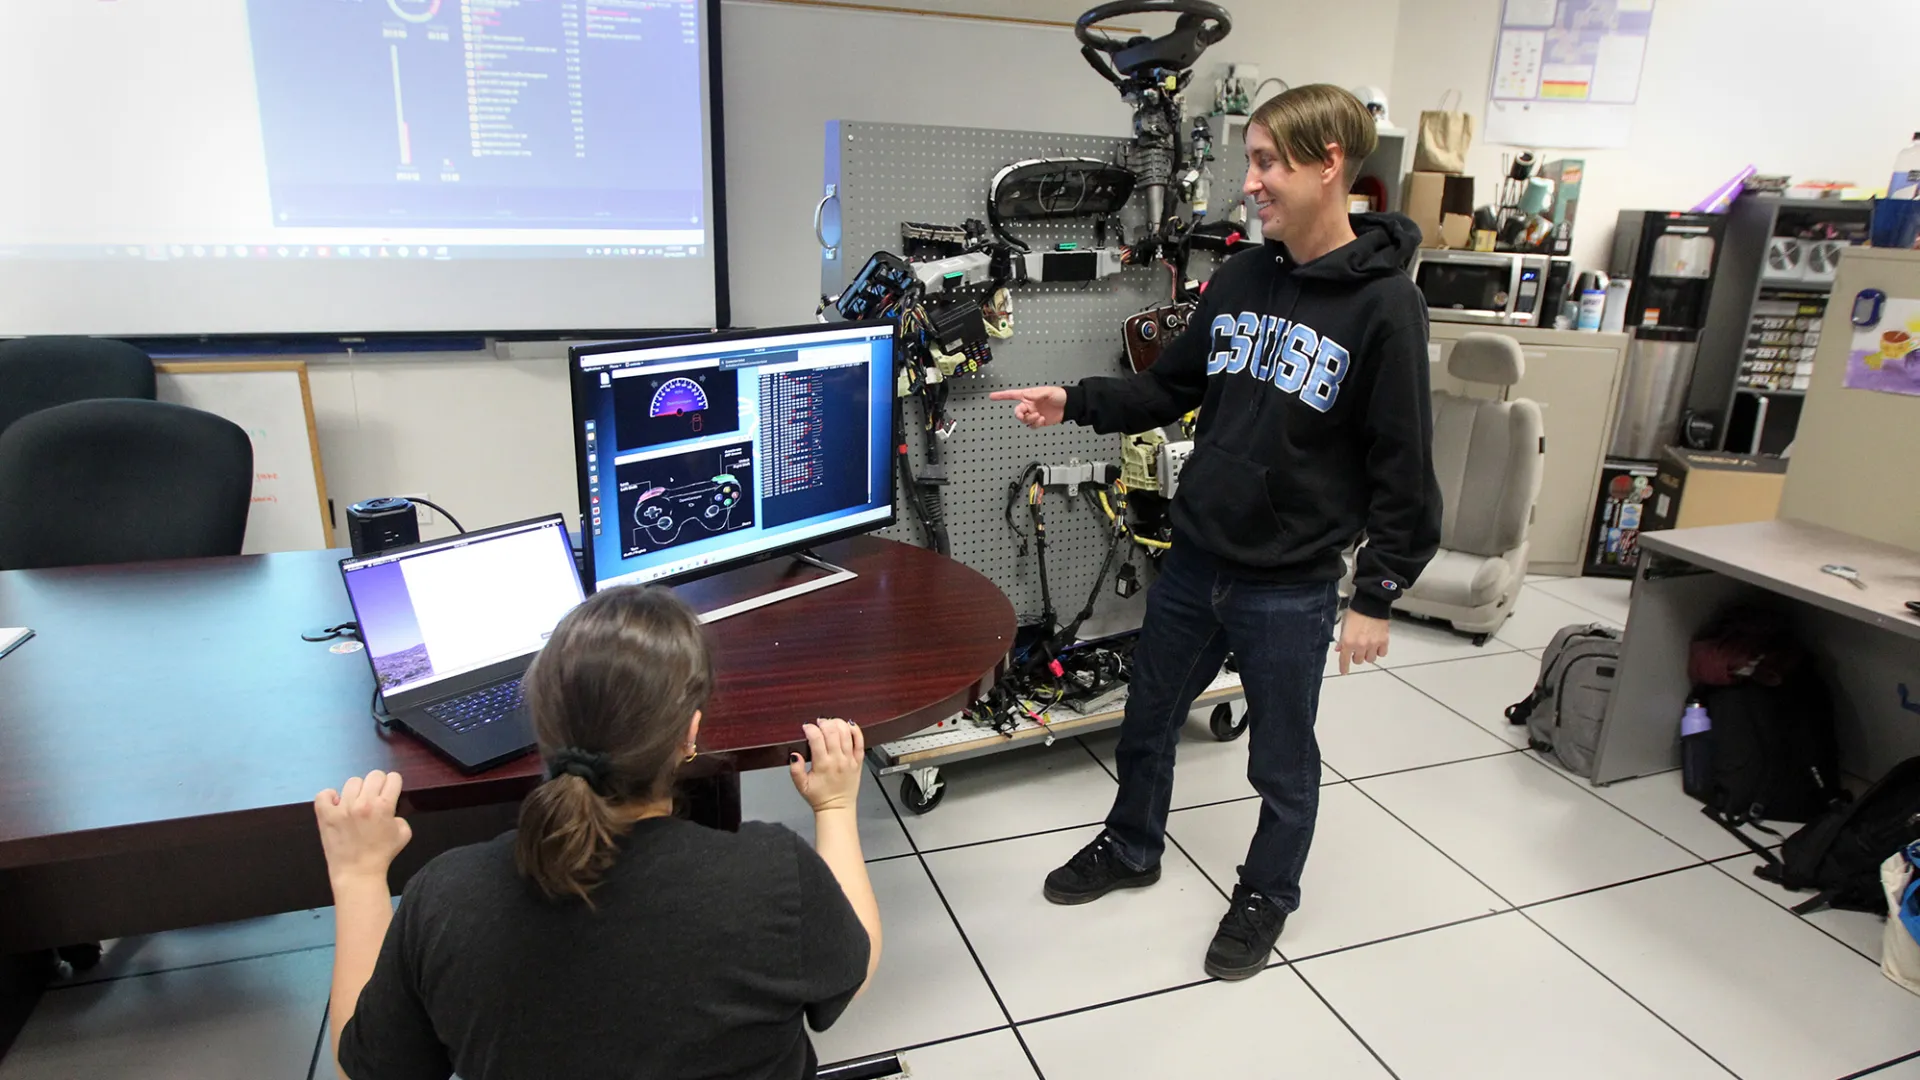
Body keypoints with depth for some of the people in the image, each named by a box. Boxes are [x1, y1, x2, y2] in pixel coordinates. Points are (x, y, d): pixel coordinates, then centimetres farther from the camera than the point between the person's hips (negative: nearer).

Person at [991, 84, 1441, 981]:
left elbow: (1403, 468, -12)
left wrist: (1376, 596, -12)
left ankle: (1267, 894, 39)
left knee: (1282, 763, 14)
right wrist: (1075, 403, -1)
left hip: (1290, 589, -5)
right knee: (1146, 721, 20)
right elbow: (1170, 388, 11)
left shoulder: (1383, 305, -14)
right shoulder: (1239, 278, 2)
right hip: (1193, 562, 6)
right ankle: (1131, 848, 45)